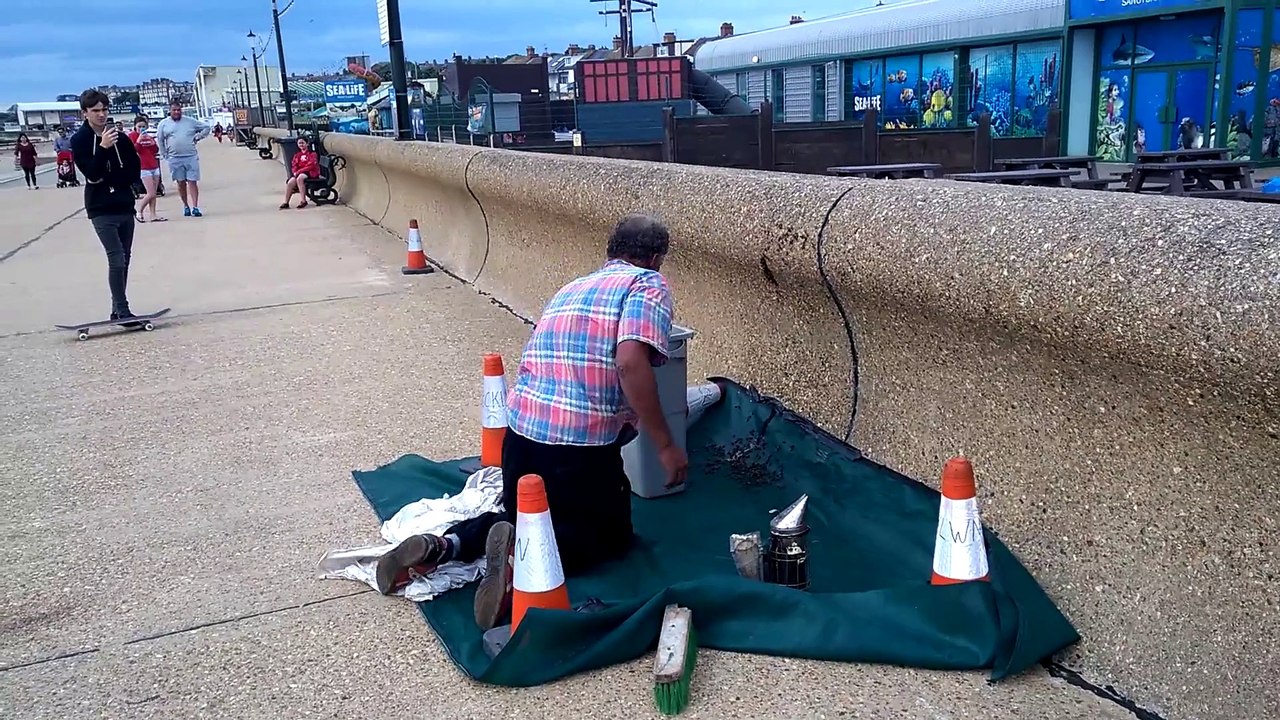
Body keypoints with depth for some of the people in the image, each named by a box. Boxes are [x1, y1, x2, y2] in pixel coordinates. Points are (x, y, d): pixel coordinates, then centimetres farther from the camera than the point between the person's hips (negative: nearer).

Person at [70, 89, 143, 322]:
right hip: (101, 209, -4)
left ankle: (118, 310, 15)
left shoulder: (121, 137, 5)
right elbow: (92, 174, -14)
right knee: (116, 258, -14)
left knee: (124, 259, 7)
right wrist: (103, 147, -24)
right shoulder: (79, 140, -3)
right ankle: (122, 310, -12)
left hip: (125, 206, 4)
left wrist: (108, 178, -9)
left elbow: (134, 171, 3)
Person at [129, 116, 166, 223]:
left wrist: (153, 143, -1)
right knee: (151, 194, -11)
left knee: (153, 193, 5)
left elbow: (156, 150, 16)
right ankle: (139, 212, 5)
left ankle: (153, 215, 8)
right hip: (144, 168, -6)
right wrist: (138, 141, -17)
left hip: (154, 167, 7)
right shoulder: (132, 136, -2)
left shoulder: (148, 136, 16)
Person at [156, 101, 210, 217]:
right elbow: (160, 140, 15)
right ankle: (186, 206, 14)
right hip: (174, 159, 1)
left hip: (191, 157, -1)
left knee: (192, 182, -7)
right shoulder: (164, 124, 8)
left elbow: (206, 128, 16)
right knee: (181, 183, 4)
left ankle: (195, 207, -9)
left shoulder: (190, 121, 7)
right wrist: (164, 154, 9)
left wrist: (198, 136, 4)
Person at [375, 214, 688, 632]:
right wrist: (666, 446, -12)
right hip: (581, 439, -6)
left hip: (521, 428, 7)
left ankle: (442, 546, 1)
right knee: (611, 535, 16)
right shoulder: (649, 285, -1)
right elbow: (630, 363, -19)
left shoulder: (573, 287, 23)